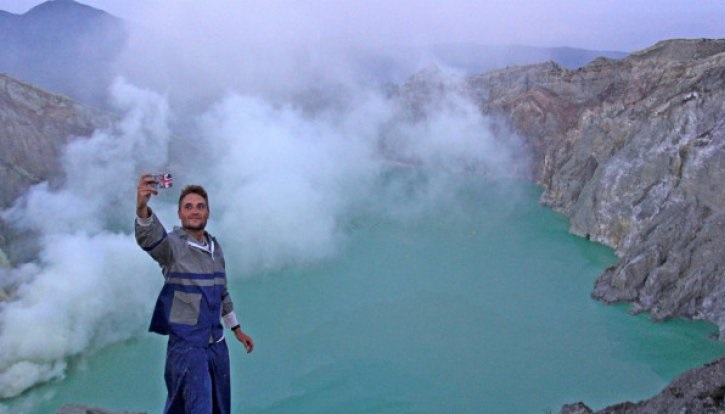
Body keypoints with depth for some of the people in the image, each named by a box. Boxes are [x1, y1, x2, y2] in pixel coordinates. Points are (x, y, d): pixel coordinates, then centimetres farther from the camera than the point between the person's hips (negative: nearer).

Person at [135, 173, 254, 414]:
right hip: (187, 345, -7)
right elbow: (149, 238, -36)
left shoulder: (215, 247, 10)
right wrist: (142, 208, -56)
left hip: (217, 344, 7)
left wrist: (236, 329, 24)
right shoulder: (173, 245, -12)